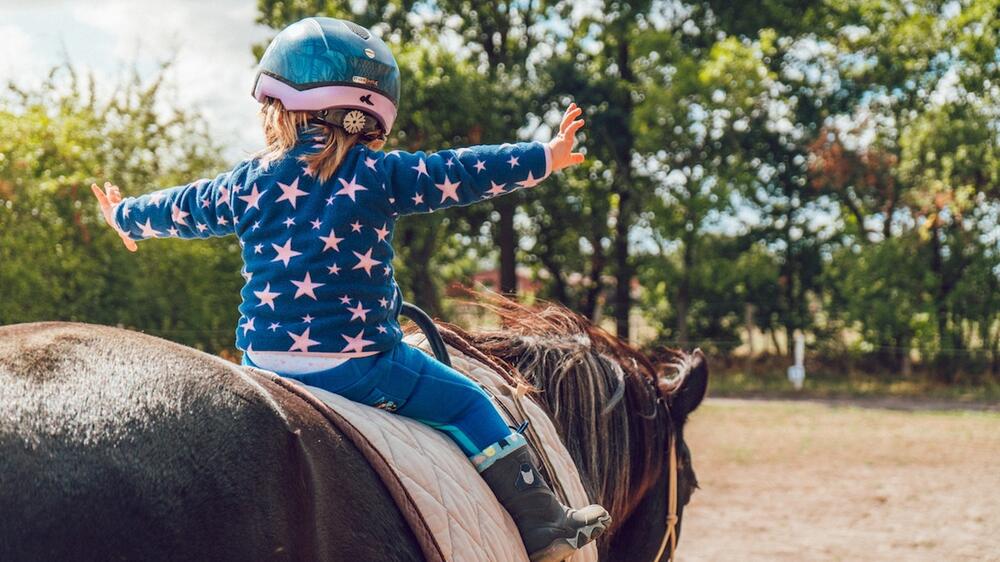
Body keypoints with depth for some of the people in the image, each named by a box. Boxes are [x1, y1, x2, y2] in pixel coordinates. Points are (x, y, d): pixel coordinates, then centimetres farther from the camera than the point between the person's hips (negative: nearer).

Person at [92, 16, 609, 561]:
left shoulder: (249, 183, 6)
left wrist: (126, 216, 42)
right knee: (467, 402, 8)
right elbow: (459, 175, -2)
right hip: (358, 362, -4)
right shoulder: (378, 174, -5)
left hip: (264, 362, 4)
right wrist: (543, 157, 7)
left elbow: (185, 209, 22)